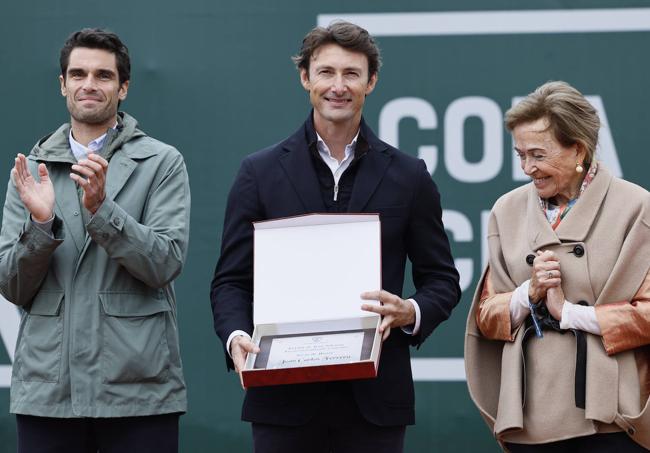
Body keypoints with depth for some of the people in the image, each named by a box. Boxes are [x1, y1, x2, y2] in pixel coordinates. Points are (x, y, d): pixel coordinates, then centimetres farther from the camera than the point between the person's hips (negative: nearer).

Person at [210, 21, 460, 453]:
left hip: (374, 398, 0)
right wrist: (236, 336, -14)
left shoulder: (409, 177, 8)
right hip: (285, 398, 0)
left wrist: (411, 313, -11)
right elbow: (231, 279, 6)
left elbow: (442, 279, 11)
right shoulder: (260, 173, 7)